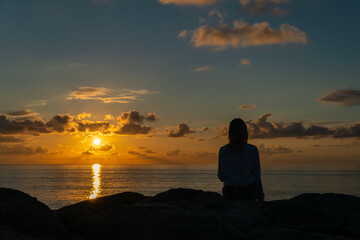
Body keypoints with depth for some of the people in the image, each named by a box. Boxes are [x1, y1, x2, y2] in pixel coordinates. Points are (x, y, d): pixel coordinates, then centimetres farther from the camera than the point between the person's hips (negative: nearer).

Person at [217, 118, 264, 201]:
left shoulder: (223, 151, -5)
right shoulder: (253, 150, -7)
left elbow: (221, 177, -2)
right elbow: (257, 174, -3)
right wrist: (260, 196, 10)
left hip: (229, 193, 1)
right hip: (248, 192, -1)